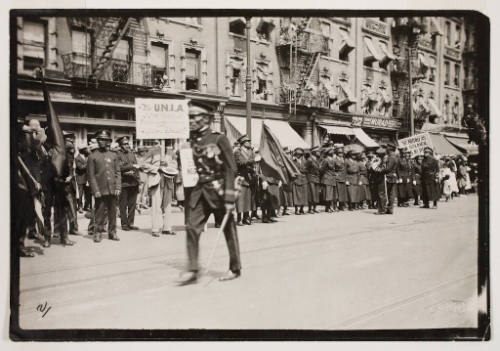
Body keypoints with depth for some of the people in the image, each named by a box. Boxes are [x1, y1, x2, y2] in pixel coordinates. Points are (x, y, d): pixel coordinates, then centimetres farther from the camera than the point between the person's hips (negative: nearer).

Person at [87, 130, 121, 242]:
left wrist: (118, 187, -1)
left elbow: (118, 173, 10)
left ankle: (112, 232, 16)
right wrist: (95, 190, -9)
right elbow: (91, 175, -1)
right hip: (100, 190, -3)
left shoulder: (113, 155, 12)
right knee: (100, 212, 0)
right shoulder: (92, 156, 3)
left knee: (113, 212, 6)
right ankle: (98, 232, 10)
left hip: (112, 190, 3)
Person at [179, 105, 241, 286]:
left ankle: (235, 269, 20)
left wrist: (229, 198, -16)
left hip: (218, 190, -5)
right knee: (192, 228, -5)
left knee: (228, 230, 6)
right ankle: (192, 271, 1)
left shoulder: (219, 139, -8)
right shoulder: (191, 141, 7)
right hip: (199, 190, 5)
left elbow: (230, 169, -11)